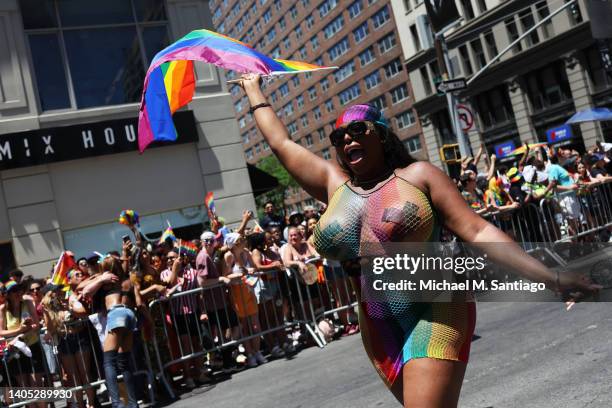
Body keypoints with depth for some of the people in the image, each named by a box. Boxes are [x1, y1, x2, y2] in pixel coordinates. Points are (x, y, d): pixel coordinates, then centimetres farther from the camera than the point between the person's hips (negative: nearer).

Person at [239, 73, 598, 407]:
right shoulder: (334, 184, 7)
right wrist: (254, 90, 28)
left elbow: (477, 230, -9)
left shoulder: (417, 174, -3)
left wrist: (548, 277, -17)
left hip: (434, 312, -4)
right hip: (380, 328, 4)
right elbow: (281, 142, 18)